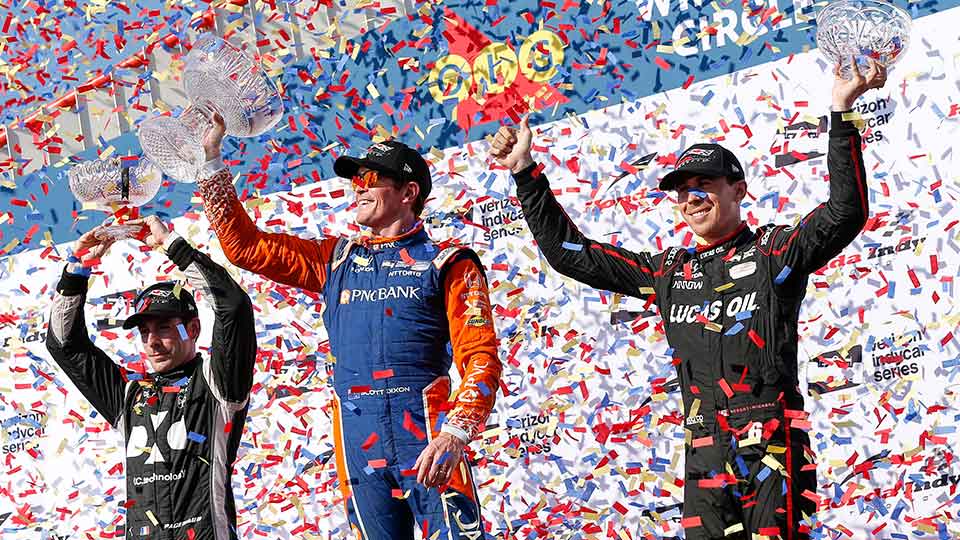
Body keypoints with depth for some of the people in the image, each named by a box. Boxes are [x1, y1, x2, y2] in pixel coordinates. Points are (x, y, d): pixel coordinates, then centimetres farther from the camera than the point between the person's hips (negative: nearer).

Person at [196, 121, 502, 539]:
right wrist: (211, 160, 14)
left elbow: (481, 358, -5)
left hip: (427, 441, -4)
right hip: (359, 450, 4)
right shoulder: (336, 260, 18)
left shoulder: (446, 264, 3)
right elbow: (245, 245, 20)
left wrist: (454, 434, -21)